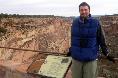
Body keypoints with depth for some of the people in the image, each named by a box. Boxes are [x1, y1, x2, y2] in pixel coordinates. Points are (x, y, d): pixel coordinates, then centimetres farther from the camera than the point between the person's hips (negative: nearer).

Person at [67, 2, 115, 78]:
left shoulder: (96, 22, -8)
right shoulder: (75, 22, 0)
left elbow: (101, 39, -1)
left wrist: (107, 54, 1)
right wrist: (71, 50, 17)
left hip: (91, 58, -2)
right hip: (76, 57, 3)